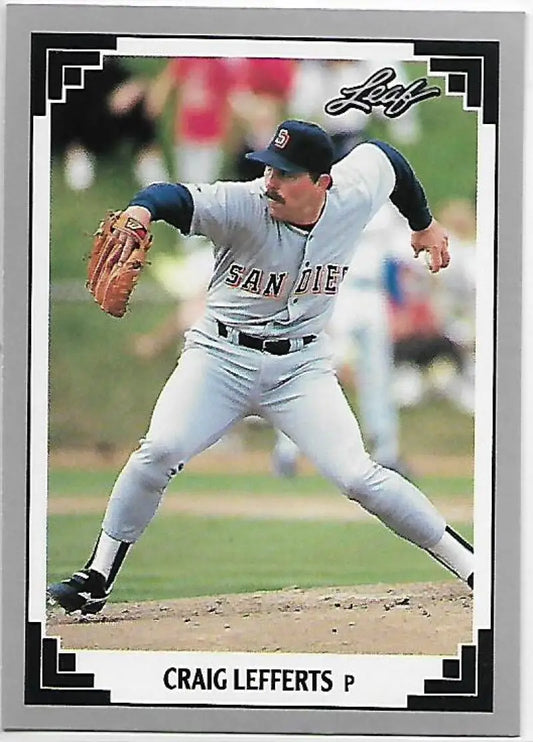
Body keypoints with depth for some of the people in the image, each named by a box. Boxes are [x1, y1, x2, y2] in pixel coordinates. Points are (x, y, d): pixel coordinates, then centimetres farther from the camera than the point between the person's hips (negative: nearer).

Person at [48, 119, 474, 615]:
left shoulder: (356, 193, -10)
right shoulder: (244, 206, -21)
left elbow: (383, 155, 12)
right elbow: (180, 198, -38)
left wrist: (423, 224, 27)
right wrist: (140, 212, -62)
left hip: (301, 367, 1)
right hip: (221, 356, -1)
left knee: (358, 477, -12)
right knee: (160, 451, -20)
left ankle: (468, 565, 2)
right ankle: (96, 582, -6)